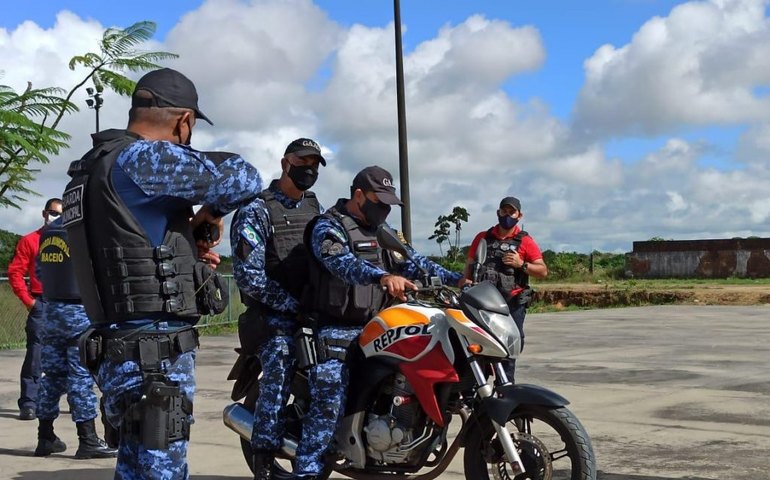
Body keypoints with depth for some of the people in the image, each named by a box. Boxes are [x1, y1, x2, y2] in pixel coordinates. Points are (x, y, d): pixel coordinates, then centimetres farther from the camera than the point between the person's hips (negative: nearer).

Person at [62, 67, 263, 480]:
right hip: (155, 354, -10)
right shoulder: (141, 158, -14)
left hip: (123, 350, 10)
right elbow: (245, 179, -18)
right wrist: (212, 213, 1)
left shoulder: (94, 165, 15)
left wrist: (187, 250, 13)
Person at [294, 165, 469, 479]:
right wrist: (383, 276, -48)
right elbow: (342, 261, -30)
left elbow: (410, 260, 13)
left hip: (371, 327, 8)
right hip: (336, 331, -8)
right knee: (329, 404, -15)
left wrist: (455, 279, 0)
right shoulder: (328, 227, -10)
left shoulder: (381, 231, 17)